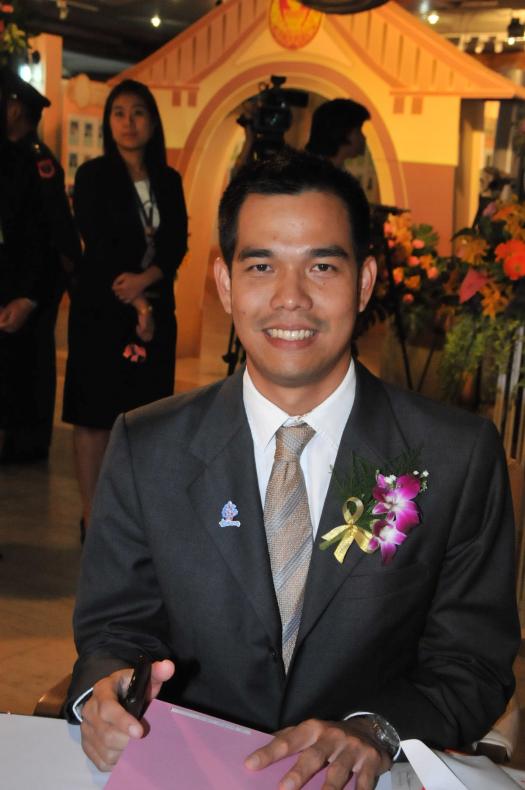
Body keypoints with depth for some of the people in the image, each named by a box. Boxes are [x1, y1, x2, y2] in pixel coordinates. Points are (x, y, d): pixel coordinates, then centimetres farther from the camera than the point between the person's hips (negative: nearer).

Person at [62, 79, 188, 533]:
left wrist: (146, 279, -15)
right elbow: (98, 247, -8)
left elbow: (179, 243, 4)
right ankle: (92, 517, 5)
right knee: (95, 413, -2)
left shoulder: (168, 181, 10)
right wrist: (137, 307, -11)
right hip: (101, 309, -4)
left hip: (156, 310, 4)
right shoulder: (93, 176, -2)